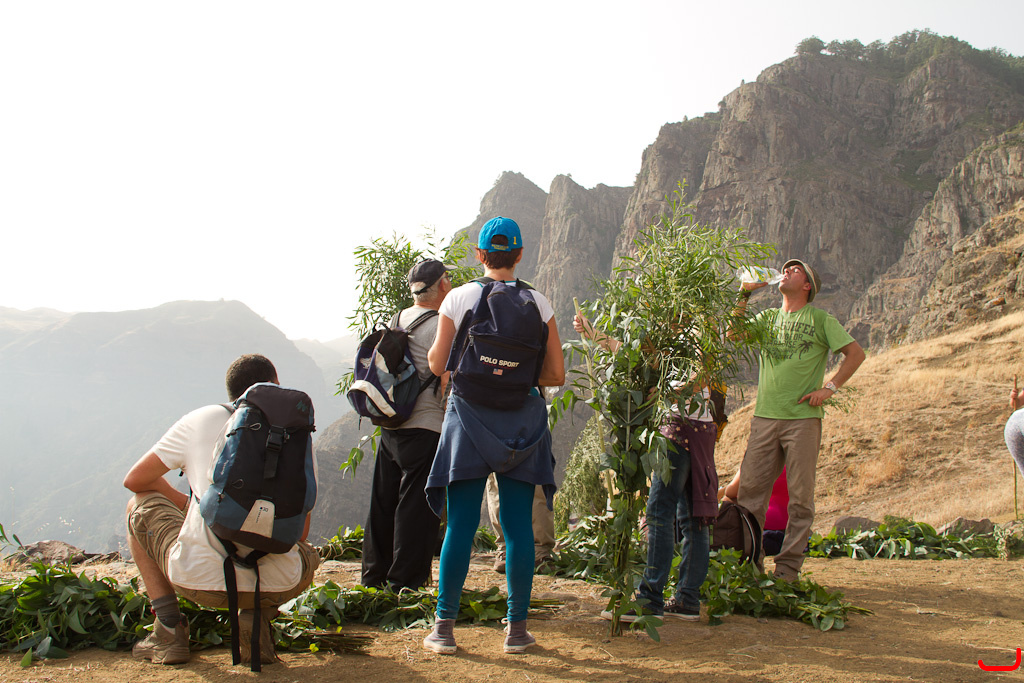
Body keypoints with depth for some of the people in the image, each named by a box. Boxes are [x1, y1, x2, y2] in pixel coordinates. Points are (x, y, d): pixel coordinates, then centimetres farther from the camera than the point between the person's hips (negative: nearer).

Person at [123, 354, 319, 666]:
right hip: (276, 586, 1)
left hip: (201, 579, -1)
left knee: (140, 505, 26)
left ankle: (169, 629, 16)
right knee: (308, 555, 38)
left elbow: (134, 480, 18)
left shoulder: (202, 420, 7)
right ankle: (256, 615, 7)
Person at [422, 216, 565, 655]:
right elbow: (556, 375, 1)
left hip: (469, 417, 0)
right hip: (521, 424, 1)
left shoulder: (458, 299, -2)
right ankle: (517, 628, 13)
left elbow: (437, 365, 3)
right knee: (518, 525, 7)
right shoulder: (538, 305, 0)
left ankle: (444, 627, 9)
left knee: (460, 525, 5)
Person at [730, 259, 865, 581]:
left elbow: (855, 353, 3)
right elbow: (733, 333, 6)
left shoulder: (819, 318, 5)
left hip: (803, 417, -3)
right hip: (765, 416, 4)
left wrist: (829, 388, -6)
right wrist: (744, 293, 0)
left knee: (800, 495, -2)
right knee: (750, 488, 0)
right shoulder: (768, 318, 18)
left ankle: (789, 564, 5)